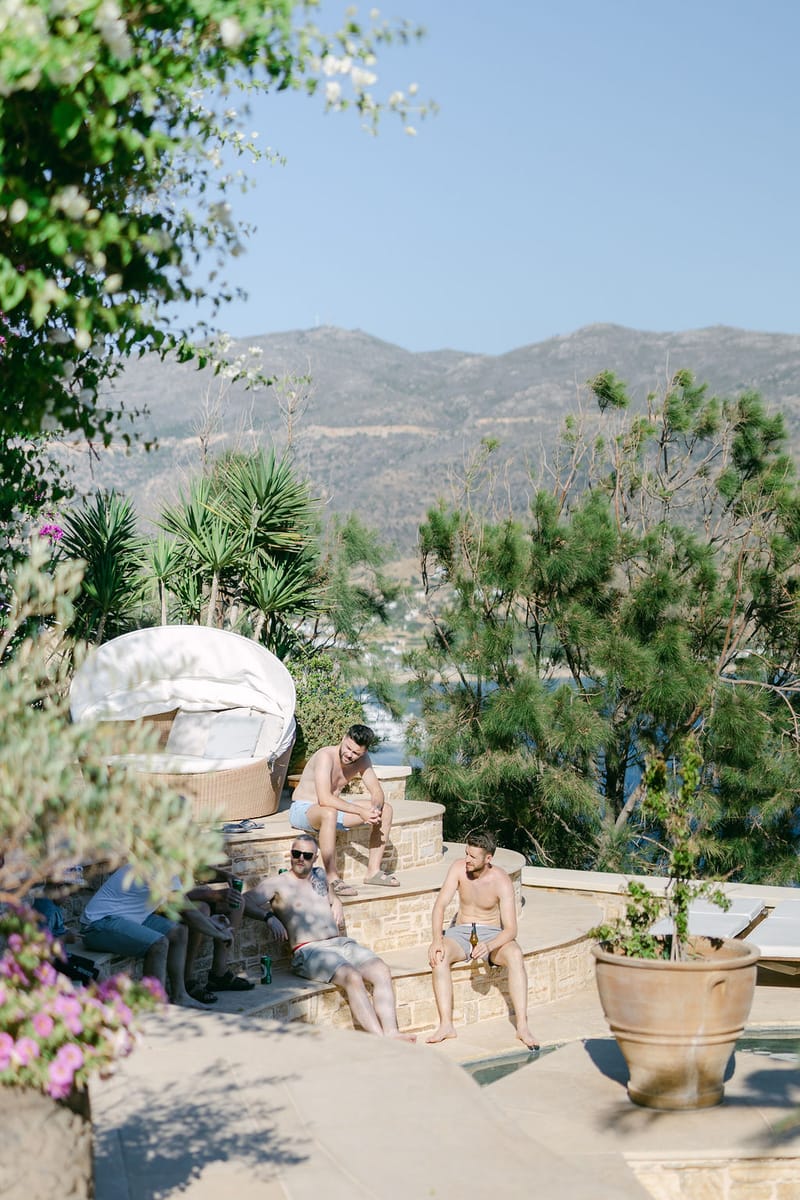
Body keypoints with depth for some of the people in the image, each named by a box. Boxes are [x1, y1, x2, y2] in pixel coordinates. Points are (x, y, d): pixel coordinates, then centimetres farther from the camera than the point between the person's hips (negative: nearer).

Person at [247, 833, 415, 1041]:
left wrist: (336, 902, 23)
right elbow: (245, 901, -7)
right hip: (309, 951, -7)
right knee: (352, 977, -32)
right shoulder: (278, 884, 5)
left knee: (381, 971, -18)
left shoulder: (321, 878, 23)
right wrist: (268, 916, -21)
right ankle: (379, 1039, -34)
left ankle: (391, 1032, -28)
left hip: (342, 943, 7)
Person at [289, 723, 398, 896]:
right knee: (329, 812, -42)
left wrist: (375, 808, -27)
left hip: (334, 806, 7)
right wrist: (361, 811, -38)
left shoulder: (362, 760, -5)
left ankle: (373, 871, 0)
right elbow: (325, 799, -36)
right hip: (303, 809, -7)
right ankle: (332, 879, -35)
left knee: (385, 810, -4)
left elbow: (377, 792, -3)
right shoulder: (326, 756, -27)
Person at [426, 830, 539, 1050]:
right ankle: (446, 1025, -36)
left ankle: (522, 1026, -37)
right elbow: (440, 905, -11)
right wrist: (437, 939, -28)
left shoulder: (501, 881, -16)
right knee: (439, 955, -31)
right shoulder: (459, 869, -7)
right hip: (461, 933, 2)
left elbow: (511, 929, -20)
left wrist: (489, 946, -41)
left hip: (492, 934, -2)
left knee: (515, 955, -34)